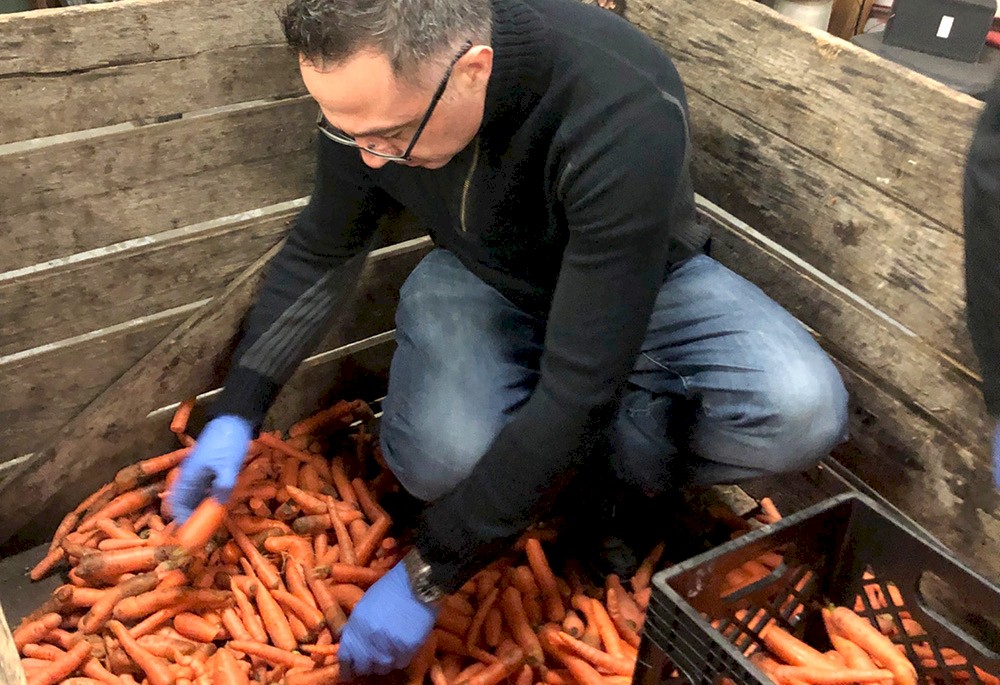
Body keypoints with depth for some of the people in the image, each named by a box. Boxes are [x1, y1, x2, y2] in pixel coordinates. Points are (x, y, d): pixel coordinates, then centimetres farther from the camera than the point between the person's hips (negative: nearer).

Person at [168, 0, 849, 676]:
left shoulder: (627, 116, -39)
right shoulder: (375, 91, -22)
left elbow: (579, 396, -38)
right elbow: (321, 252, -3)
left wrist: (426, 579, -32)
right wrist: (237, 413, -11)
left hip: (640, 277, -2)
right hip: (479, 277, 3)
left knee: (804, 412, -29)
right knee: (440, 458, -29)